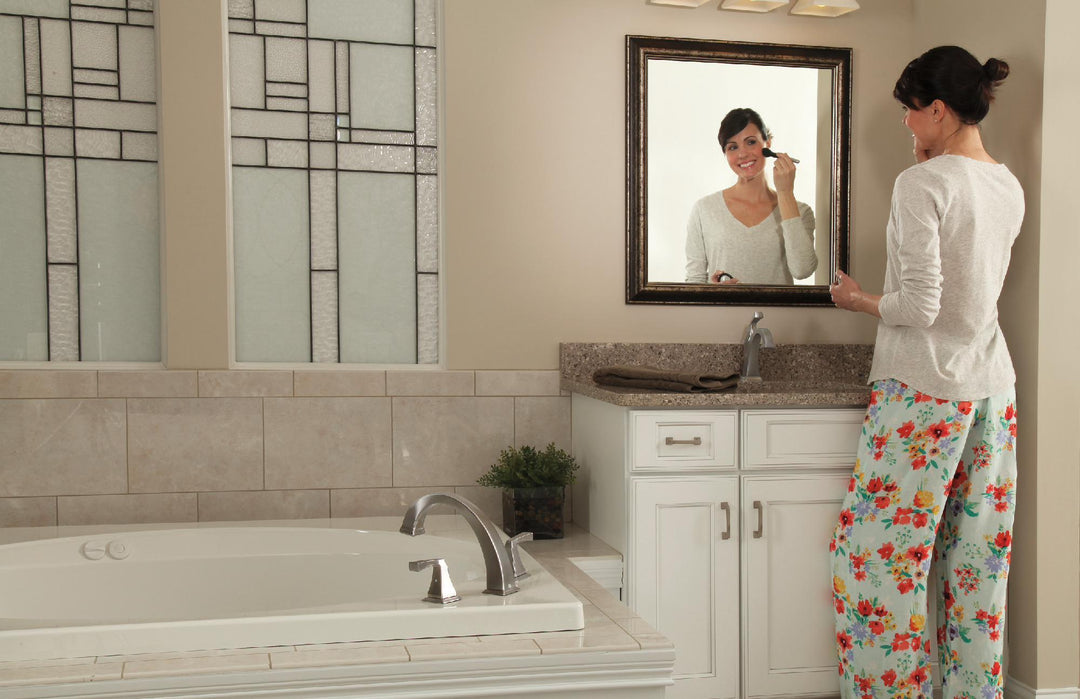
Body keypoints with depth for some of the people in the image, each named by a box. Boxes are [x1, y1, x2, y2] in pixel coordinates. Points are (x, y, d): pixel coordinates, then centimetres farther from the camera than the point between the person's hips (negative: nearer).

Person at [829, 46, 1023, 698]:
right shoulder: (1009, 187, 9)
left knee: (884, 552, 1)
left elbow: (920, 305, -20)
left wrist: (860, 300, 0)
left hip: (924, 387, -8)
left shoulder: (923, 184, -14)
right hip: (993, 385, 8)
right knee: (978, 560, 13)